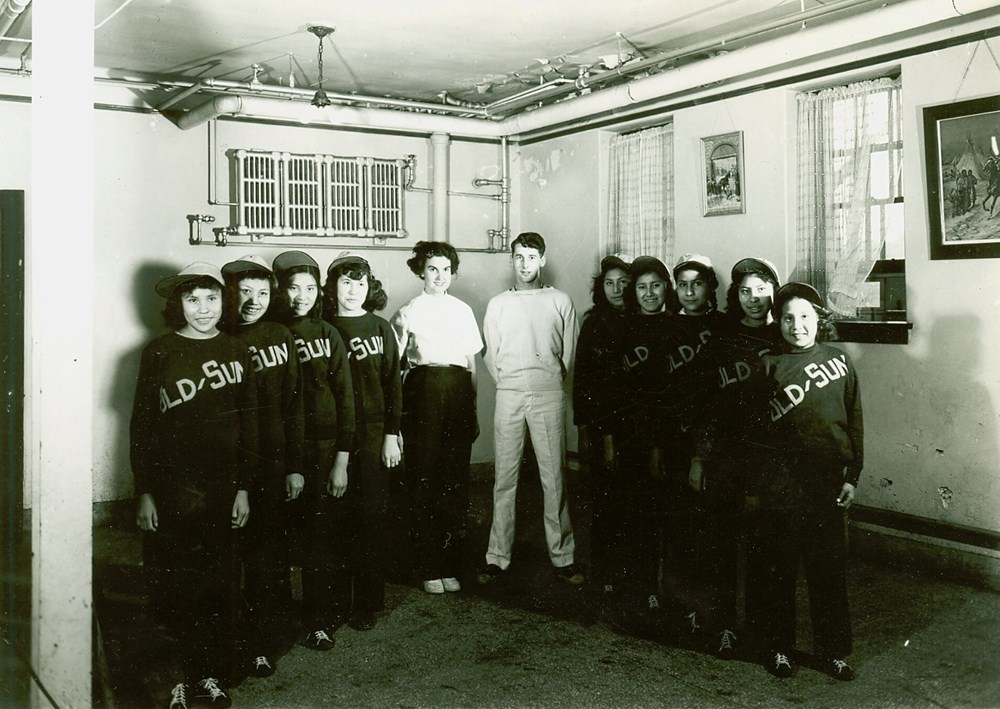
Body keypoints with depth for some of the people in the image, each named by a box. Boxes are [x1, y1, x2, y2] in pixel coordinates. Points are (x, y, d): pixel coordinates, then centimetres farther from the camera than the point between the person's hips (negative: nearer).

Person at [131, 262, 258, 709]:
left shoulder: (237, 352, 7)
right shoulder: (159, 351, 0)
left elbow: (248, 424, 8)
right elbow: (141, 424, 0)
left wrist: (243, 488, 4)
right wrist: (143, 492, -4)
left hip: (223, 487, 2)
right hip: (170, 488, -2)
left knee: (220, 587, 7)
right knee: (171, 589, 0)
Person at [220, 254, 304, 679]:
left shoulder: (280, 337, 5)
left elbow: (293, 405, 5)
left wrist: (295, 465, 2)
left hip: (271, 461, 0)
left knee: (267, 554, 3)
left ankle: (266, 644, 14)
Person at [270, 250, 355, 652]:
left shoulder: (328, 334, 3)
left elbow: (345, 399, 1)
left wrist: (341, 461, -5)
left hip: (325, 446, 0)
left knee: (317, 532, 3)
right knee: (297, 531, 4)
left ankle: (319, 620, 15)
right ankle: (332, 603, 22)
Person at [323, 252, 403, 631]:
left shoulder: (379, 328, 8)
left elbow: (392, 383, 6)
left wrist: (392, 434, -1)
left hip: (373, 432, 0)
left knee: (371, 514, 1)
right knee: (339, 514, 1)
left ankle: (368, 602, 10)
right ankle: (339, 596, 15)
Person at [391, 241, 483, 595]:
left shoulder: (463, 310, 16)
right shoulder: (408, 312, 6)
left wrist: (473, 409, 13)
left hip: (458, 392, 3)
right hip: (422, 390, -3)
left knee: (456, 478, 1)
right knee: (423, 477, -2)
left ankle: (450, 565, 12)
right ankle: (428, 568, 8)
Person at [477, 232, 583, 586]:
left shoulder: (560, 301, 8)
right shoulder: (498, 304, 11)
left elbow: (568, 352, 10)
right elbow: (490, 356, 12)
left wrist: (549, 381, 6)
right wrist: (509, 382, 6)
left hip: (549, 396, -1)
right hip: (508, 396, 1)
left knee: (554, 477, 1)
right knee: (505, 477, 2)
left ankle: (561, 556, 8)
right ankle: (498, 557, 7)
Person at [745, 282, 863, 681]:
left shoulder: (839, 361, 6)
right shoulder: (768, 365, 2)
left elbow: (854, 422, 8)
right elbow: (750, 425, 1)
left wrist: (852, 476, 4)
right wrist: (752, 482, -2)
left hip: (827, 481, 1)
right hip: (779, 482, -1)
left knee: (829, 566, 8)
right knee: (777, 566, 6)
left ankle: (833, 649, 23)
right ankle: (778, 645, 21)